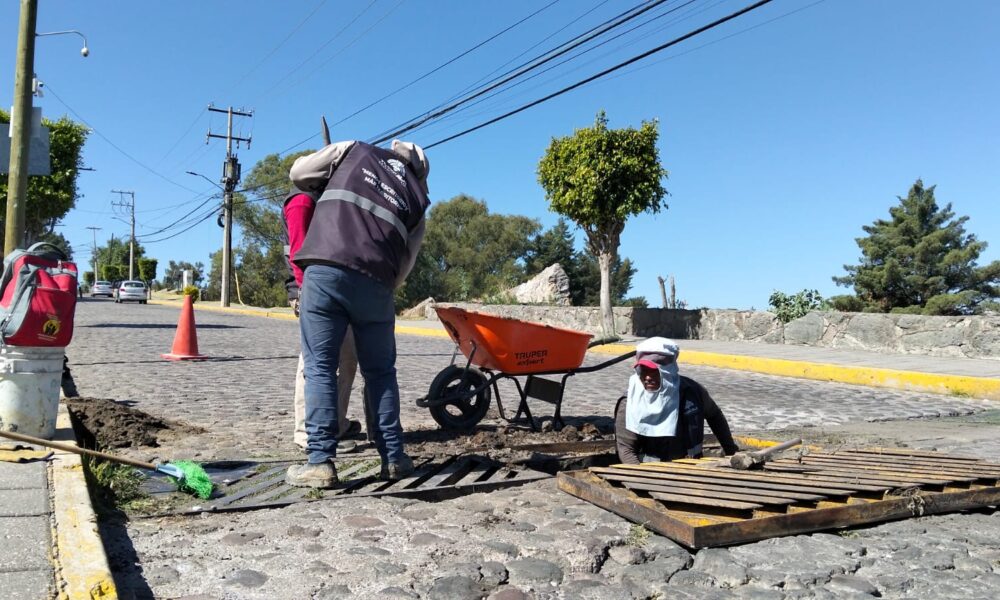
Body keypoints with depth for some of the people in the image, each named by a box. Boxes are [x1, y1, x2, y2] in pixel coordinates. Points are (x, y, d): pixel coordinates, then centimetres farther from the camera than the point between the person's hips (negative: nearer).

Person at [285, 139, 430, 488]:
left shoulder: (354, 150, 20)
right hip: (375, 280, 2)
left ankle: (320, 462, 1)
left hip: (324, 269, -1)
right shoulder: (417, 197, 22)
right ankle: (394, 457, 16)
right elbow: (405, 263, 16)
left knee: (319, 367, 3)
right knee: (380, 371, 14)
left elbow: (298, 172, 23)